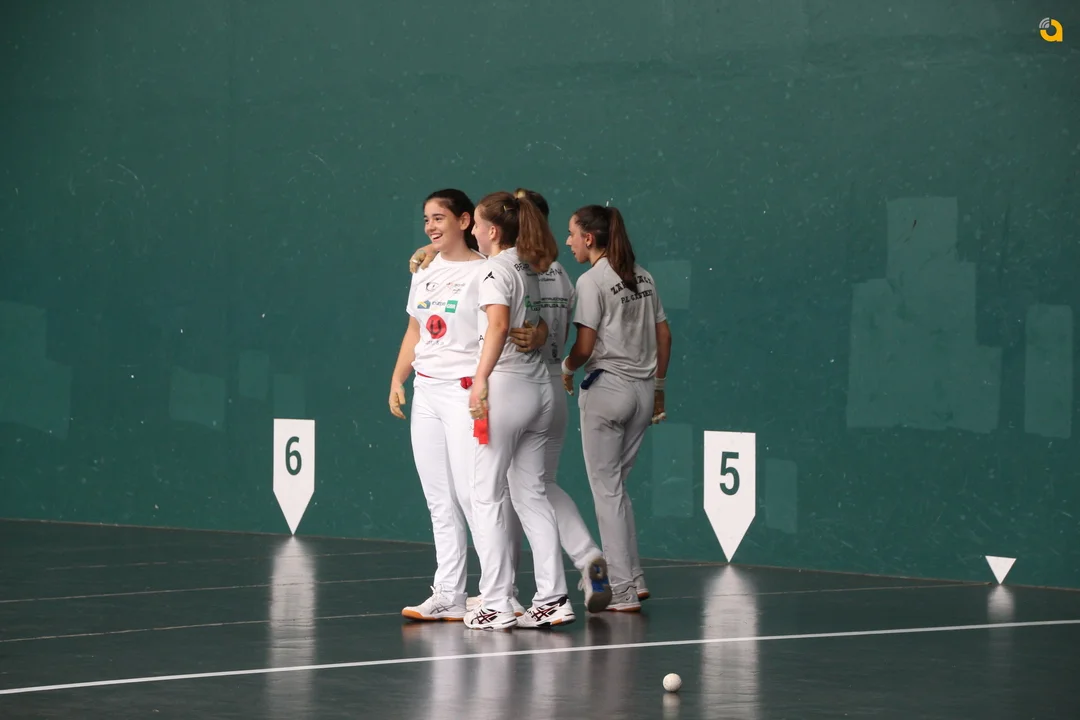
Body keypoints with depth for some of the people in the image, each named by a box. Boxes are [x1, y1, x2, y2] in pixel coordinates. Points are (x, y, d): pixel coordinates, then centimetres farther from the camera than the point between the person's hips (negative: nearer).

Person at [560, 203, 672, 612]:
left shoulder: (592, 281, -11)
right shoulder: (642, 277, 10)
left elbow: (584, 346, -14)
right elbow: (663, 336, 13)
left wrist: (566, 371, 5)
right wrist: (658, 387, 19)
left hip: (606, 389, -7)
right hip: (643, 389, 7)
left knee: (607, 490, 0)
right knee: (615, 485, 17)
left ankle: (623, 593, 0)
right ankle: (633, 580, 15)